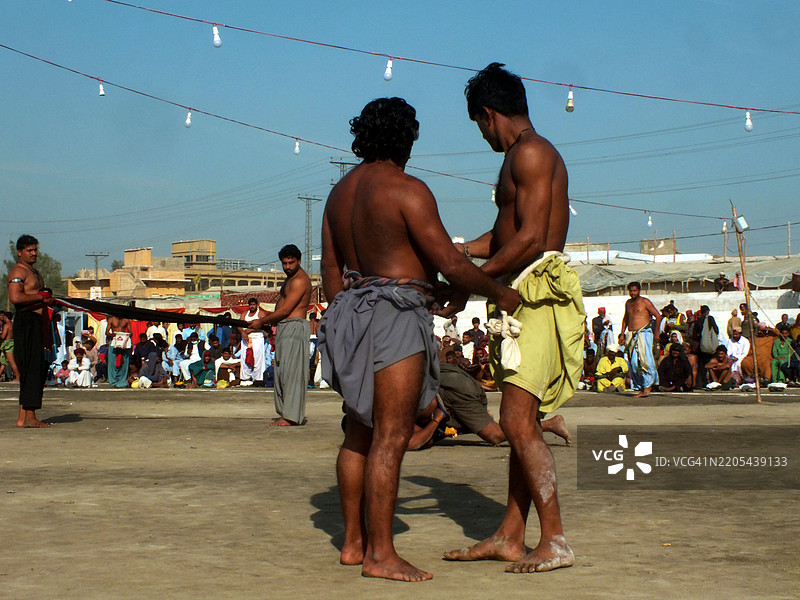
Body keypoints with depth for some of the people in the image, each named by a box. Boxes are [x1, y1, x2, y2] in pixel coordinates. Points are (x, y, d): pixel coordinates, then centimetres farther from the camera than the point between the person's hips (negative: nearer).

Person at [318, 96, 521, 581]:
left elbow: (332, 272, 17)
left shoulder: (341, 192, 14)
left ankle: (354, 542, 19)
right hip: (396, 314, -9)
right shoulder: (407, 189, -11)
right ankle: (381, 554, -7)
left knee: (361, 431, 13)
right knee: (391, 436, -8)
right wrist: (500, 292, -1)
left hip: (352, 310, 9)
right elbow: (450, 262, -14)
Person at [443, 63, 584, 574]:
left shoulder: (530, 152, -9)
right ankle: (511, 537, 14)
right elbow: (504, 235, 26)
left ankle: (556, 541, -10)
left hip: (540, 293, -10)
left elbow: (530, 238, -19)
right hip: (524, 298, 10)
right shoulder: (525, 155, 23)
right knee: (522, 422, 10)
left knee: (518, 421, -13)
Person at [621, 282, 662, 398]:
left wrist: (656, 333, -2)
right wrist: (622, 334, 23)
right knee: (634, 362, -1)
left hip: (644, 333, -6)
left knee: (645, 359, -17)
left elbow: (658, 316, 0)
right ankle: (640, 388, 4)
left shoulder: (645, 302, -1)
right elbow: (625, 319, 31)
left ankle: (648, 385, -14)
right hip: (632, 335, 6)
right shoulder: (628, 303, 18)